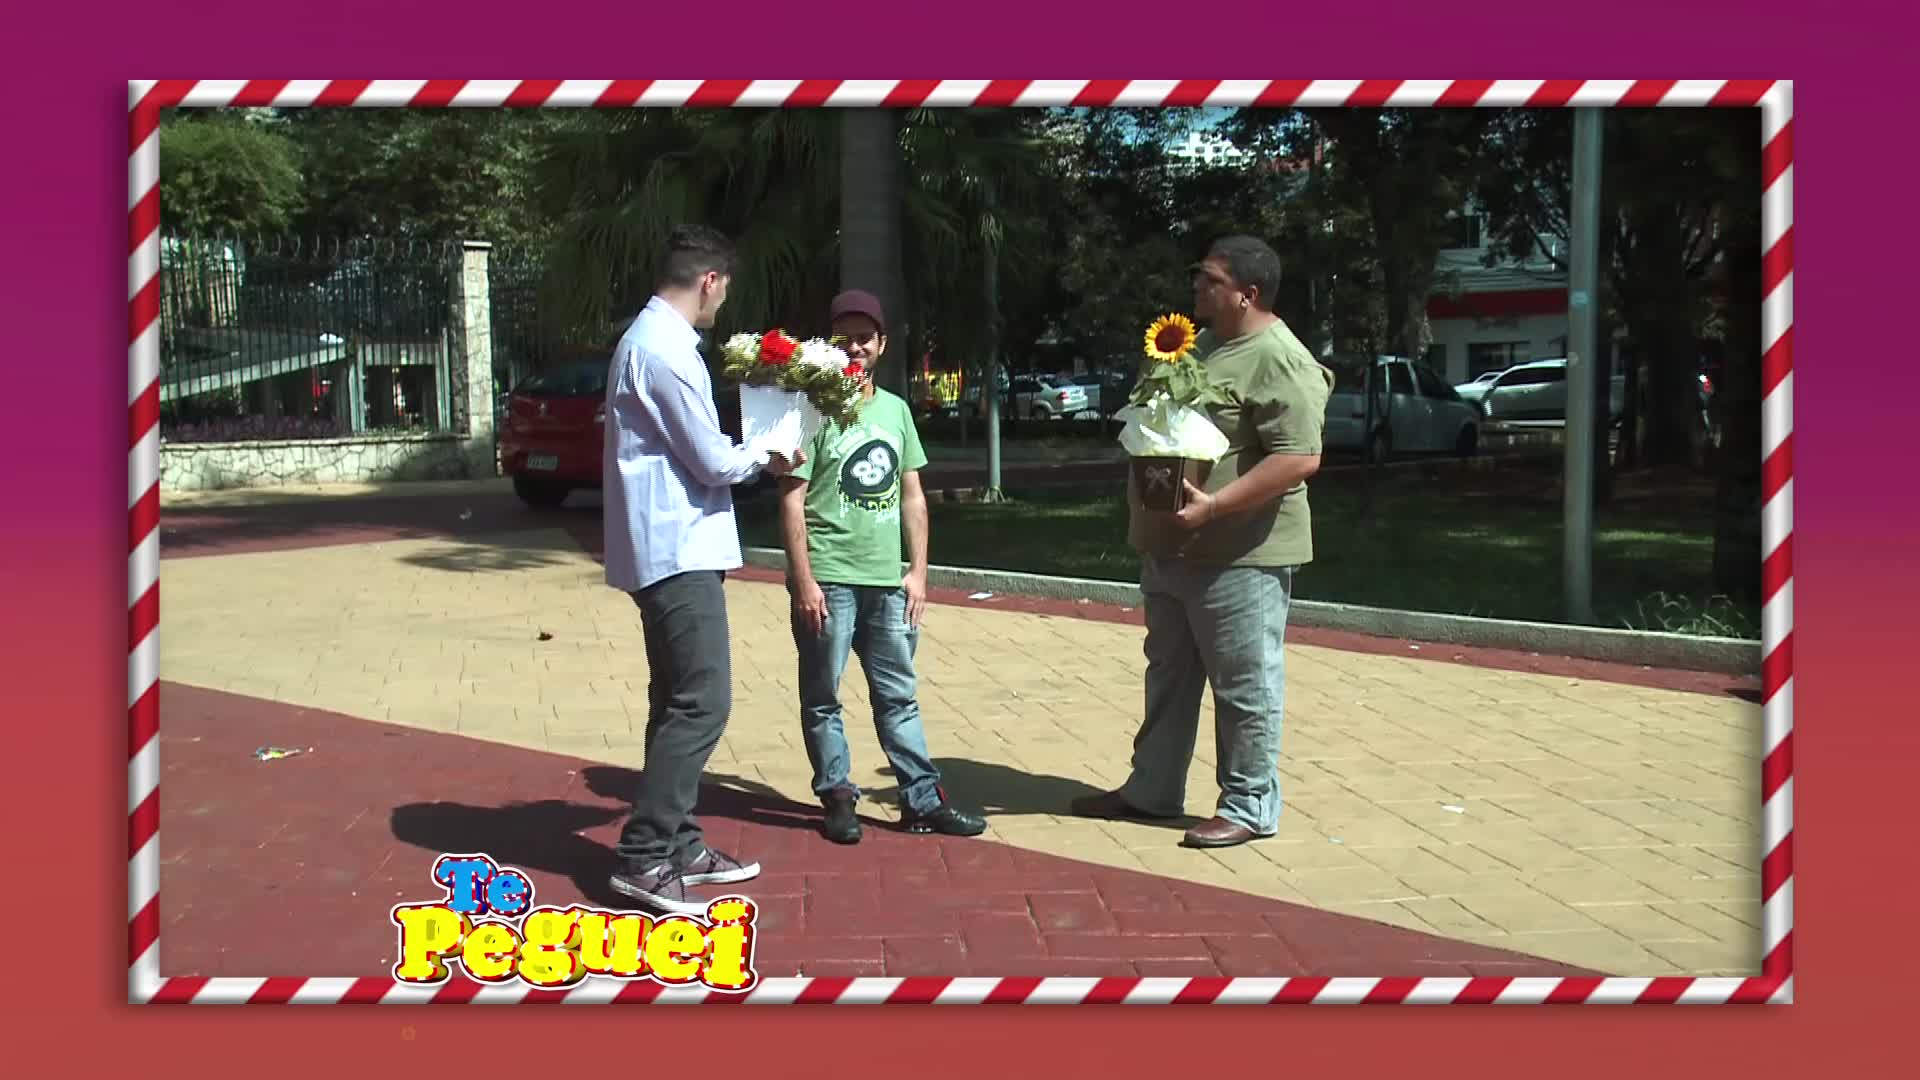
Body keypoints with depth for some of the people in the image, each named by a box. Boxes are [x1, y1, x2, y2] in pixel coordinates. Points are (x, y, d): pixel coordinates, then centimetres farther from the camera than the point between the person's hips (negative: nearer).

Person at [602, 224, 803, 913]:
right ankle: (643, 858, -5)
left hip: (666, 549, 11)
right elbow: (713, 463, -15)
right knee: (702, 703, -9)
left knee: (680, 702, 14)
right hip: (679, 551, -11)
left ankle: (677, 846, 22)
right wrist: (763, 459, 3)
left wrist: (742, 455, 11)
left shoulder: (648, 338, 16)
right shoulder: (667, 349, -16)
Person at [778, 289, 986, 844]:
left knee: (899, 695, 11)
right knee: (822, 697, 6)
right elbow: (792, 500, -9)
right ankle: (837, 797, 18)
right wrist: (803, 579, -14)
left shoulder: (895, 409, 11)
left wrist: (917, 570, 8)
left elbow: (913, 496, 14)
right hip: (828, 580, -5)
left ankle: (922, 798, 17)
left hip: (887, 580, 5)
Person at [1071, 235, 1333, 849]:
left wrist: (1213, 505, -28)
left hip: (1238, 557, -10)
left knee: (1244, 686, 2)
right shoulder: (1205, 344, 14)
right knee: (1169, 676, 17)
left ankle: (1249, 808, 13)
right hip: (1171, 550, 10)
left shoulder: (1280, 362, -17)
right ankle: (1151, 790, 29)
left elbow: (1300, 458, -25)